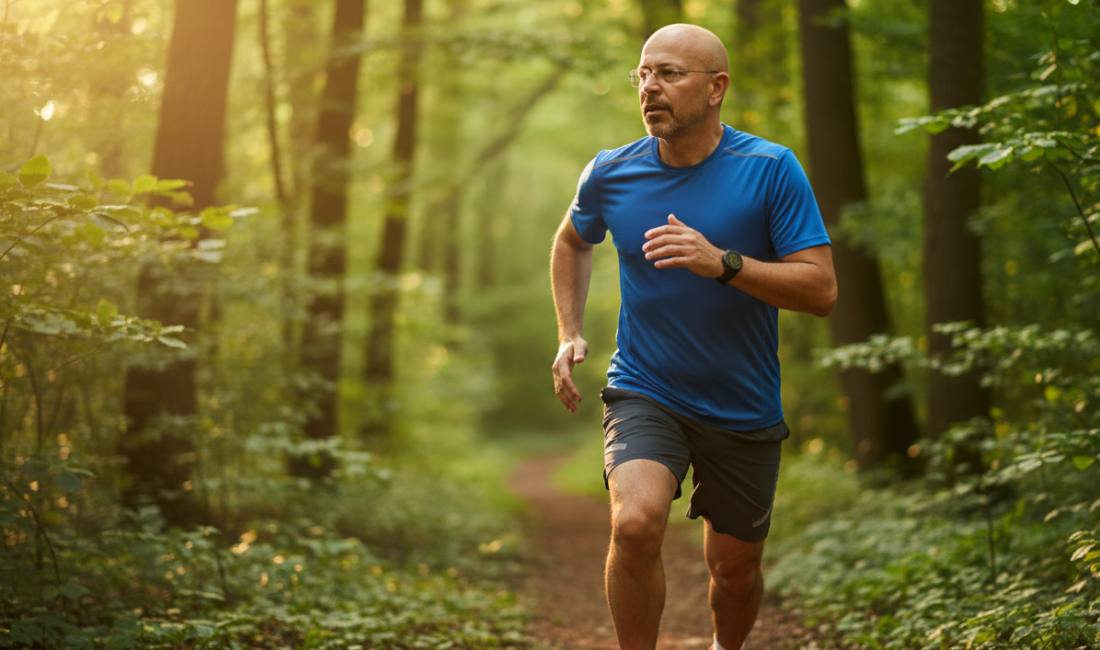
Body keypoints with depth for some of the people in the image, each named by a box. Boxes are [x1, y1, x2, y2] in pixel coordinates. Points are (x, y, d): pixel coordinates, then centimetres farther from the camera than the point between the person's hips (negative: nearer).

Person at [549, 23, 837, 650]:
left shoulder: (771, 169, -11)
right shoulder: (610, 174, -3)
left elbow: (822, 290, -15)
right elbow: (572, 241, 20)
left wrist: (723, 263, -29)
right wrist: (571, 333, 9)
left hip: (744, 411, 0)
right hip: (644, 393, 0)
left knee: (735, 567, 13)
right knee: (636, 524, -27)